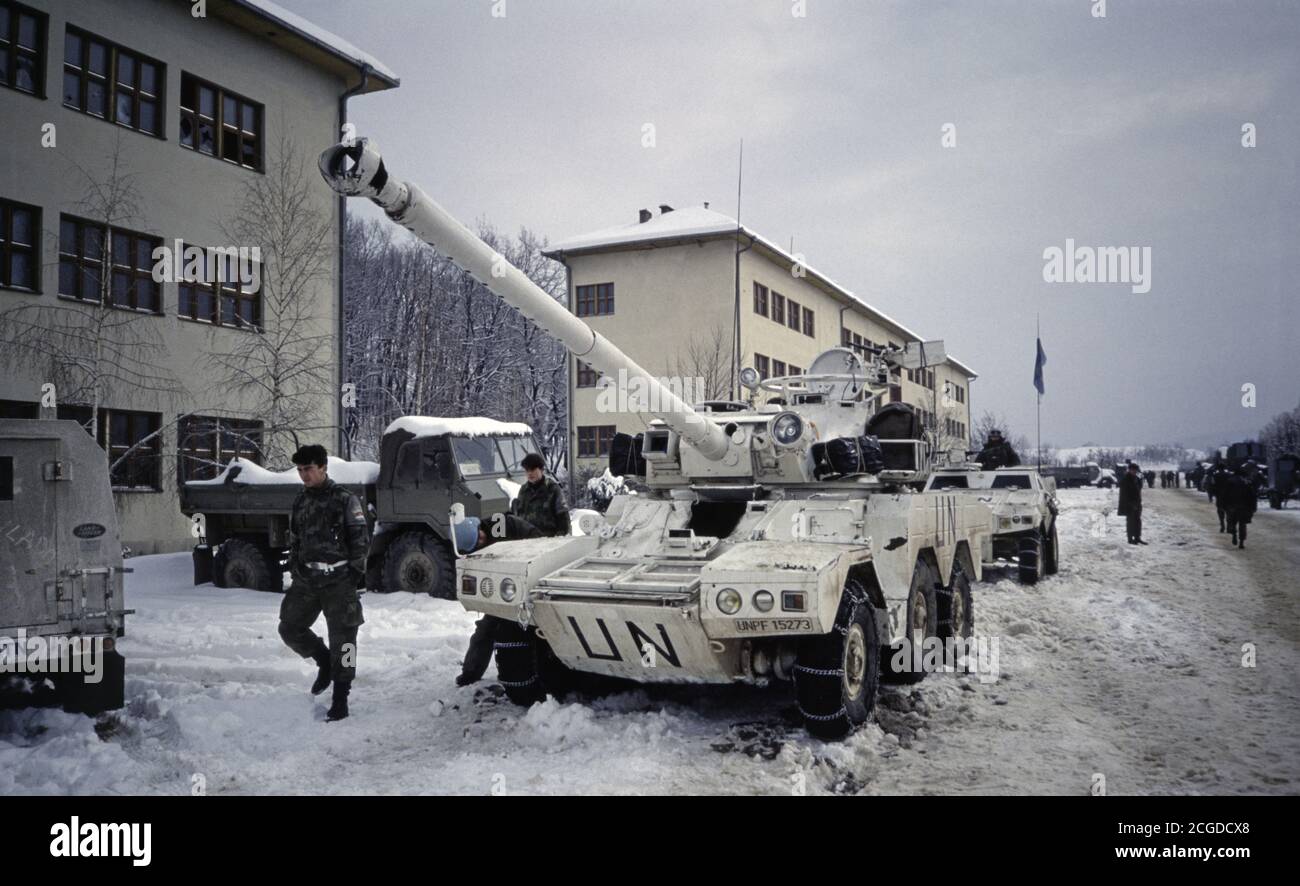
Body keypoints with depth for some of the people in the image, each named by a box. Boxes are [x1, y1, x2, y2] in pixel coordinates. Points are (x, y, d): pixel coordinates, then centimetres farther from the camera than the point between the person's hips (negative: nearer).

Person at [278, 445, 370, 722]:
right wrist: (295, 567, 11)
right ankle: (324, 661, 30)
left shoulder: (344, 499, -5)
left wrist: (356, 571, -10)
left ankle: (340, 699, 4)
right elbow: (294, 540, 22)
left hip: (338, 580, -6)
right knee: (290, 628, 6)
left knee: (342, 637, -4)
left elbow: (360, 537, -6)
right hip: (307, 579, 6)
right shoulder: (301, 501, 13)